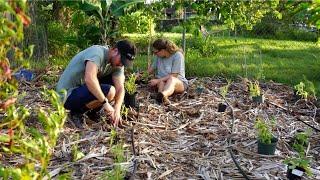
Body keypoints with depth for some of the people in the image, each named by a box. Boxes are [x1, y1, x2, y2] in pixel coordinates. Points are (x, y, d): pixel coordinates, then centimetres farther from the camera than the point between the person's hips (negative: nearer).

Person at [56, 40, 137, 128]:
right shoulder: (97, 53, -25)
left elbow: (120, 88, -8)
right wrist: (105, 102, -35)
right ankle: (76, 112, -6)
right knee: (109, 92, -27)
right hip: (67, 95, -8)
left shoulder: (117, 64, -1)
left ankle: (92, 111, 8)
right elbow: (89, 79, -40)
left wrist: (117, 110, -24)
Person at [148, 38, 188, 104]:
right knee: (161, 82, -31)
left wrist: (157, 80, -21)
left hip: (179, 82, -5)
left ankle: (162, 95, -72)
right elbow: (151, 69, 16)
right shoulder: (158, 56, 3)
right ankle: (164, 98, -62)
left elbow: (173, 76, -19)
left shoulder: (178, 56, -14)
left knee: (171, 79, -40)